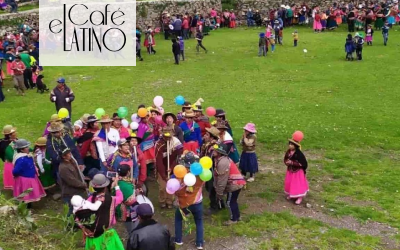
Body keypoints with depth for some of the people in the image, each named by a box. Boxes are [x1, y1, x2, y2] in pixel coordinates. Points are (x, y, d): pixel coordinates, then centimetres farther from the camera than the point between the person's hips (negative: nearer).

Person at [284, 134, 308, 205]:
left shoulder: (299, 154, -23)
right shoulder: (288, 152, -5)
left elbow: (302, 163, -25)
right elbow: (285, 159, 6)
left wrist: (292, 162, -28)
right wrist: (287, 162, -18)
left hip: (298, 172, -6)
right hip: (290, 171, 7)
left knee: (298, 185, 4)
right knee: (289, 184, 17)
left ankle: (299, 197, 16)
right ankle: (290, 195, 35)